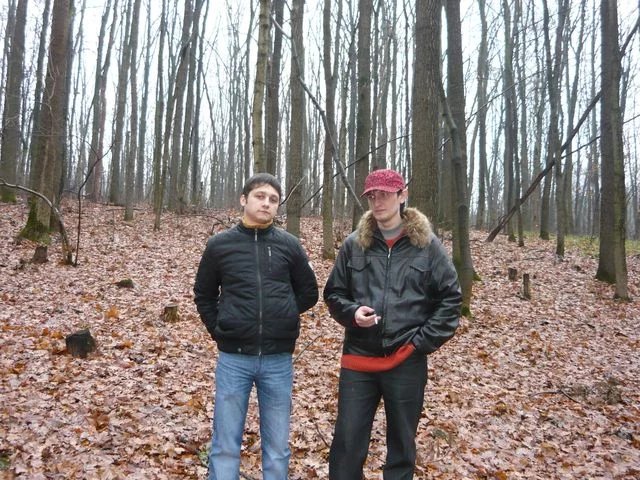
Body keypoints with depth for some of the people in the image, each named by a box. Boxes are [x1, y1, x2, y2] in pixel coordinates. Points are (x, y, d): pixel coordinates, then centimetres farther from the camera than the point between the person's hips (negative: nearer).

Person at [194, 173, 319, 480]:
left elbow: (308, 293, 11)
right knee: (225, 445, 9)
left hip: (278, 360, 1)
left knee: (277, 446, 12)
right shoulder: (220, 244, 1)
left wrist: (280, 317, 4)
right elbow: (204, 296, 13)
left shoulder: (289, 245, 1)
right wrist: (218, 329, 2)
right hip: (233, 358, 0)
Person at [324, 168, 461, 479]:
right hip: (358, 359, 1)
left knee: (402, 444, 15)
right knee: (347, 443, 8)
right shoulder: (354, 244, 2)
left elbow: (450, 298, 0)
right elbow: (333, 293, 9)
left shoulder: (427, 244, -2)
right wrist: (352, 312, -12)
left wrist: (423, 342, -7)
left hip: (407, 362, -1)